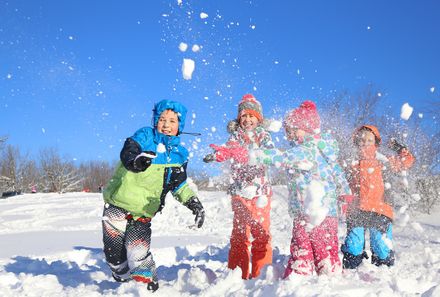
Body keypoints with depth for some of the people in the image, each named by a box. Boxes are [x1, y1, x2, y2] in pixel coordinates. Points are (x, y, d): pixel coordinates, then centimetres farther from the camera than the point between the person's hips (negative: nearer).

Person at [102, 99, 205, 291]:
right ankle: (124, 282, 30)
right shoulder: (145, 135, -4)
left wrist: (193, 202, -3)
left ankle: (149, 285, 4)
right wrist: (135, 160, -48)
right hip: (117, 205, -1)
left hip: (143, 213, 1)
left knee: (138, 254, -17)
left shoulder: (179, 154, 7)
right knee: (114, 253, 4)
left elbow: (179, 185, 15)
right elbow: (127, 152, -24)